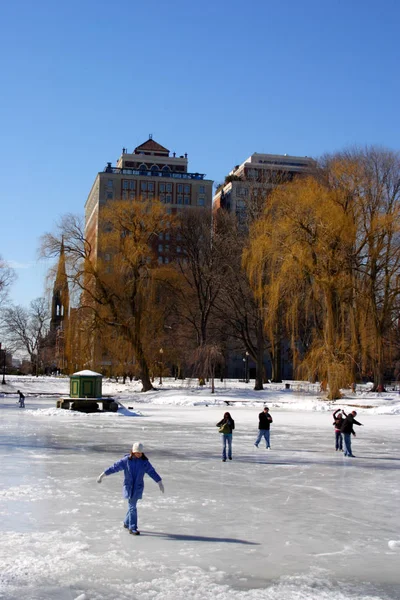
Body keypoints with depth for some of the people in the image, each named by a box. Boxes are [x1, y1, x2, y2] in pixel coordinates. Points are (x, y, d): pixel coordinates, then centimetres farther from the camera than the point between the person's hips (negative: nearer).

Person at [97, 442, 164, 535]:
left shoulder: (144, 462, -3)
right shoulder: (126, 460, -8)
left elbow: (152, 472, -3)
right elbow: (114, 467, -7)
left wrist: (160, 483, -5)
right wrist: (102, 475, -7)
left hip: (138, 487, 2)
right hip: (128, 486, -2)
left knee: (131, 506, 9)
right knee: (132, 507, -4)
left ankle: (127, 523, 33)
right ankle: (132, 528, 3)